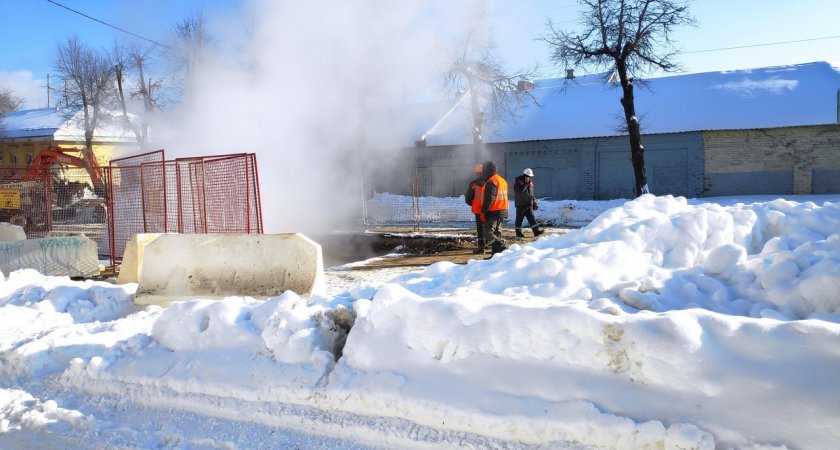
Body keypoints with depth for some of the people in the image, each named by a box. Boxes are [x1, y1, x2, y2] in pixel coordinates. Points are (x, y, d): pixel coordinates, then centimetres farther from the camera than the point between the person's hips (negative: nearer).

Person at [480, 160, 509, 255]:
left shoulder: (491, 181, -15)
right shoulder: (502, 180, 17)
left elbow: (488, 199, -20)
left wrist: (483, 212, -15)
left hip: (494, 212, -10)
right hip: (503, 211, 10)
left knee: (488, 234, -10)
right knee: (496, 233, 13)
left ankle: (502, 248, -20)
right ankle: (496, 253, 14)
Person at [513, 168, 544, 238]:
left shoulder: (530, 183, 12)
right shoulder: (518, 182, -9)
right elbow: (519, 191, -27)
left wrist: (534, 202, 16)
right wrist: (526, 184, -24)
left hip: (529, 205, 6)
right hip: (520, 205, -6)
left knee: (531, 218, 0)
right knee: (519, 219, 3)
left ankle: (536, 231, -4)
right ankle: (518, 232, 11)